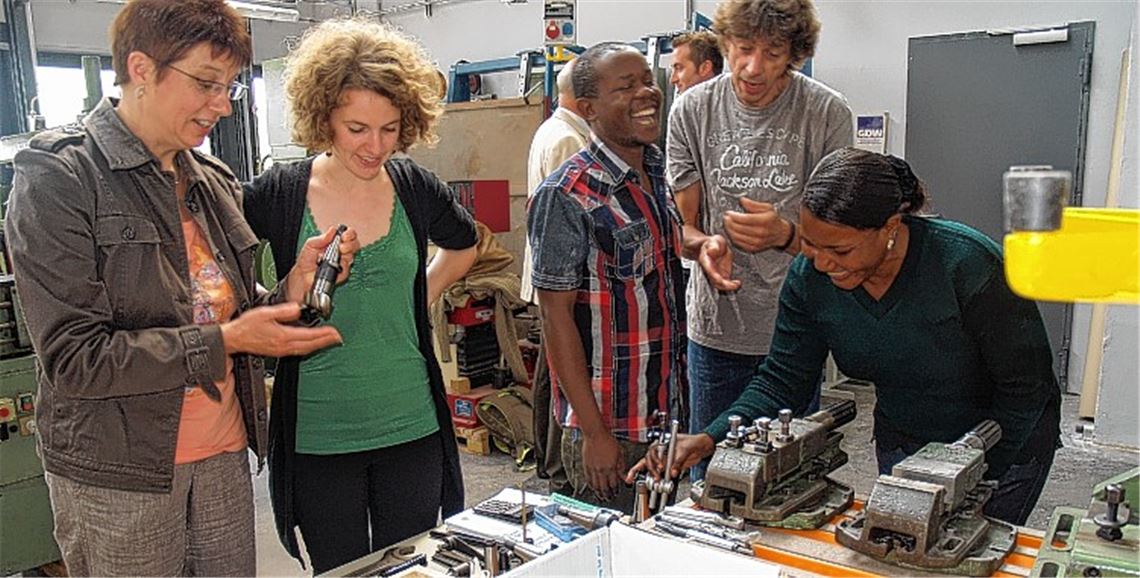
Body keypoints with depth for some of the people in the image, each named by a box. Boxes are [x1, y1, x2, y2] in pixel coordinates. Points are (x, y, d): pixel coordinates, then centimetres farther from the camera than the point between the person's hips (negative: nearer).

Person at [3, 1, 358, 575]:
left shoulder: (215, 182, 7)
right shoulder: (56, 178, -12)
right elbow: (74, 358, -18)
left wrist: (292, 290, -8)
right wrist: (224, 341, -23)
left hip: (224, 456, 6)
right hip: (116, 479, -5)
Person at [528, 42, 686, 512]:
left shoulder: (657, 173, 5)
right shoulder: (566, 195, -18)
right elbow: (556, 314, -18)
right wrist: (593, 432, -18)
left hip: (665, 408, 7)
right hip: (607, 423, -7)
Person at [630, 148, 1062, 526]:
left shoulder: (966, 263, -31)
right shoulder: (809, 277, -19)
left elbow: (1025, 384, -20)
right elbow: (782, 381, -13)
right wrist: (710, 439, -28)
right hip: (902, 442, 4)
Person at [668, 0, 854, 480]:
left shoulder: (828, 114, -6)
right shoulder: (692, 110, -2)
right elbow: (682, 224, 3)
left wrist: (784, 234, -24)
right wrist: (705, 247, -21)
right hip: (715, 329, 2)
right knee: (707, 474, 14)